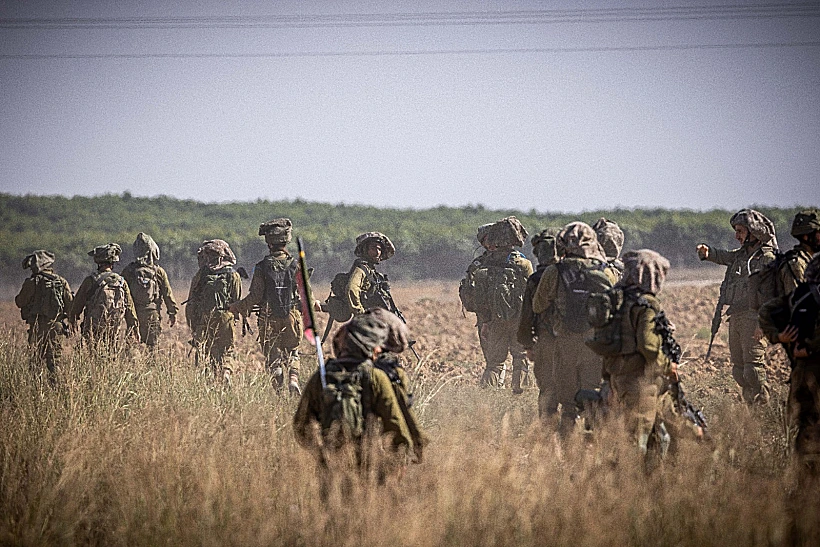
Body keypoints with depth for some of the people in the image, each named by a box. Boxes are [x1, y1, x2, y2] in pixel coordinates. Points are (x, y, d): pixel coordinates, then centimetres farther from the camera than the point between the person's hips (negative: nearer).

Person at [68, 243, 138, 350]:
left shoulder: (90, 281, -7)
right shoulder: (121, 282, 3)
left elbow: (77, 305, 3)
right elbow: (130, 310, 7)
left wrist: (72, 322, 21)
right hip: (114, 332, 3)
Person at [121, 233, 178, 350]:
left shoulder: (128, 271, -1)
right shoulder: (158, 272, -5)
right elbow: (168, 294, 1)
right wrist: (172, 313, 11)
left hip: (134, 314, 1)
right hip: (153, 315, -1)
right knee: (151, 345, 2)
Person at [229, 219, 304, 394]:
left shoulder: (262, 267, -8)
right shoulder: (295, 266, -4)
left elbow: (255, 296, -10)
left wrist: (236, 308, 4)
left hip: (269, 320, -1)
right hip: (292, 318, 1)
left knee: (272, 357, 8)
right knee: (292, 353, 16)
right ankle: (293, 379, -8)